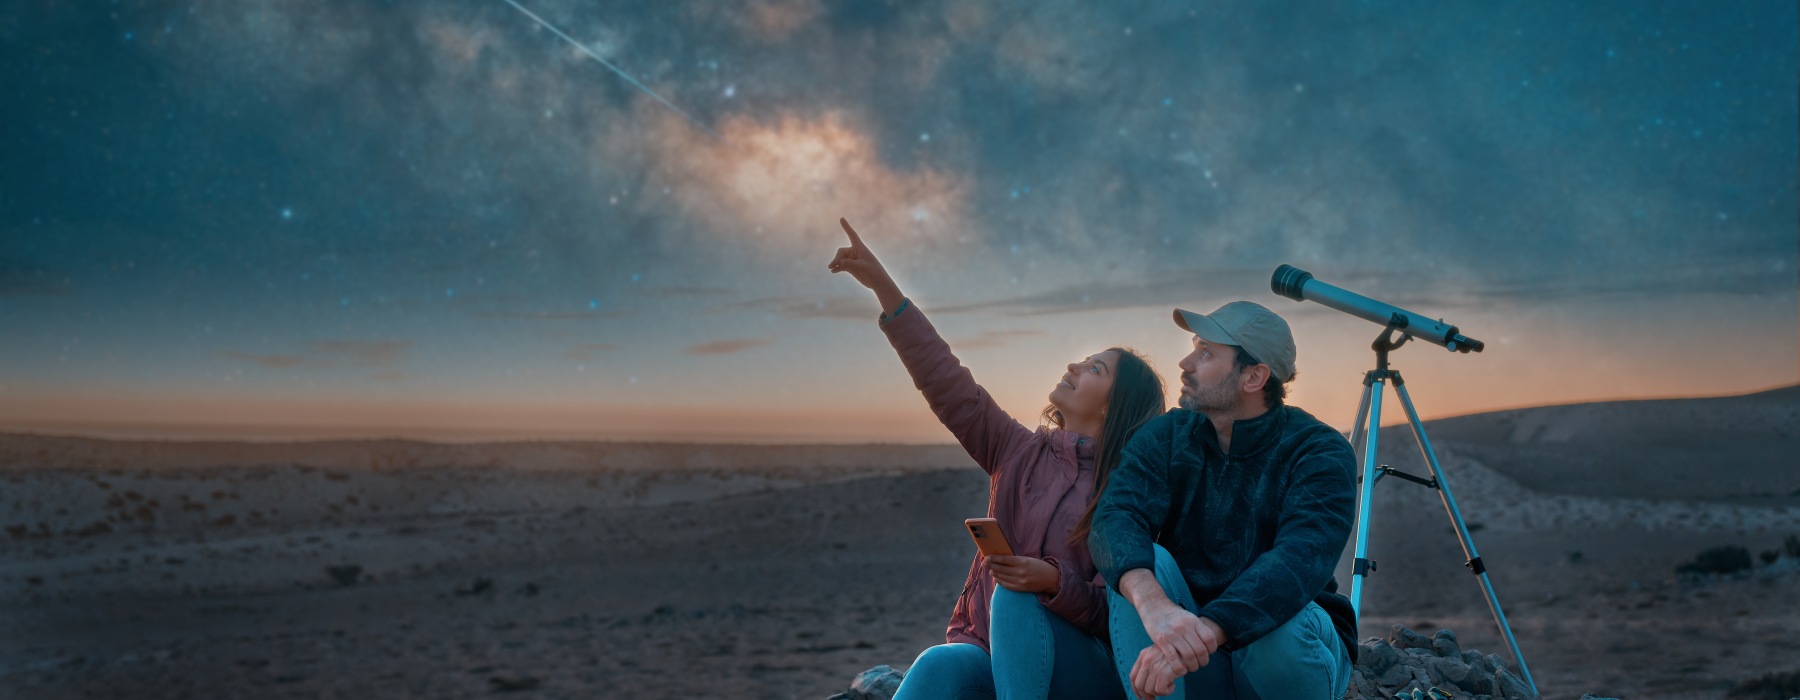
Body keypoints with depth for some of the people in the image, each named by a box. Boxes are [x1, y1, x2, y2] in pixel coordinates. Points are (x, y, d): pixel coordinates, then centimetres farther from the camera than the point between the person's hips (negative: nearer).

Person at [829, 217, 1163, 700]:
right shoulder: (1020, 452, 9)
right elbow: (949, 385, 2)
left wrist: (1054, 582, -27)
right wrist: (882, 285, -4)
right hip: (992, 658, 3)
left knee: (1013, 598, -33)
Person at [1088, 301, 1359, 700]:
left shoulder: (1320, 453, -14)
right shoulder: (1164, 438, -5)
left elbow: (1300, 560, -33)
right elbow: (1115, 519, -24)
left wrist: (1206, 631, -49)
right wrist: (1154, 605, -47)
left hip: (1291, 651, -2)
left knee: (1284, 622, -35)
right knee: (1141, 564, -24)